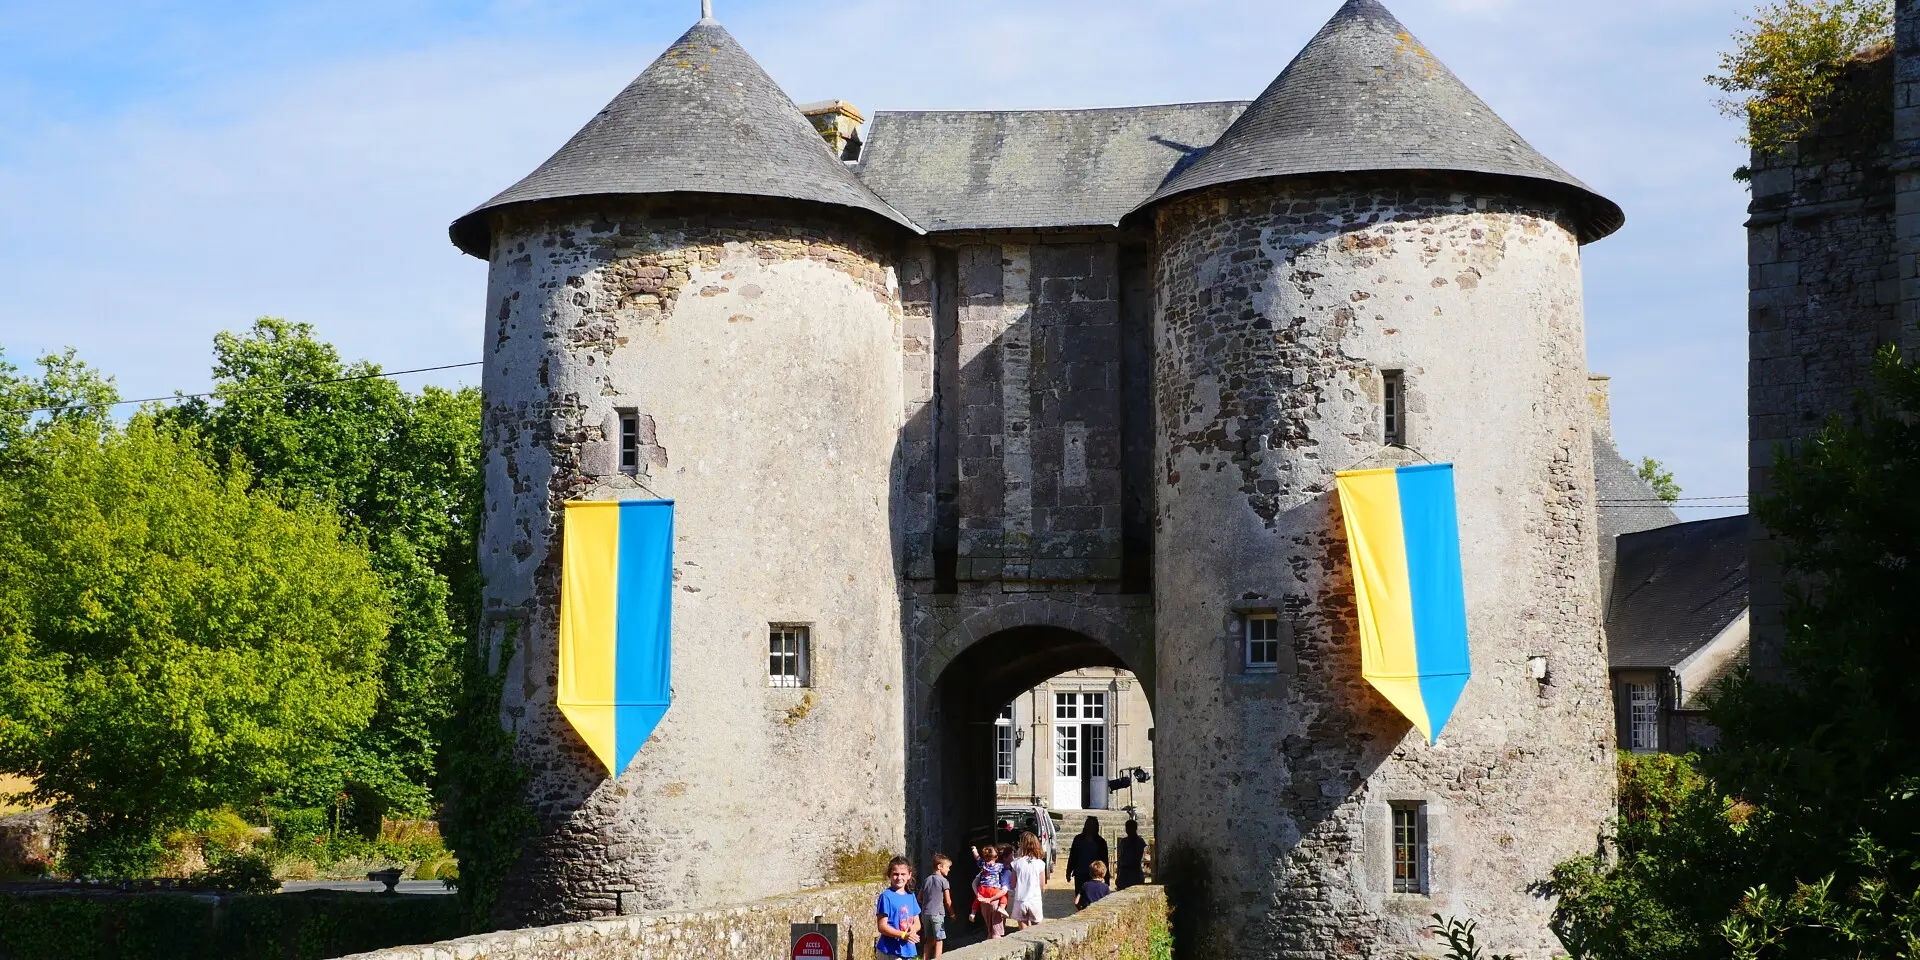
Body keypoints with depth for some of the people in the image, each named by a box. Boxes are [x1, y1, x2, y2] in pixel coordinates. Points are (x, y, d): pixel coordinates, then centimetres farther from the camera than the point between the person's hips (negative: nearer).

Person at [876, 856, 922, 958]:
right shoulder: (886, 896, -10)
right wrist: (903, 935, -25)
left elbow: (917, 922, 16)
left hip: (908, 950, 7)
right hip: (890, 951, -7)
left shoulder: (911, 896, 10)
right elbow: (882, 926, -14)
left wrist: (913, 928, -9)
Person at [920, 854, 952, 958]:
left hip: (925, 913, 6)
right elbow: (948, 901, -7)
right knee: (939, 940, -1)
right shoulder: (943, 881, -7)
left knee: (929, 940, 15)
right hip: (937, 913, -6)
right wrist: (952, 913, 6)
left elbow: (919, 898, 14)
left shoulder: (927, 880, 11)